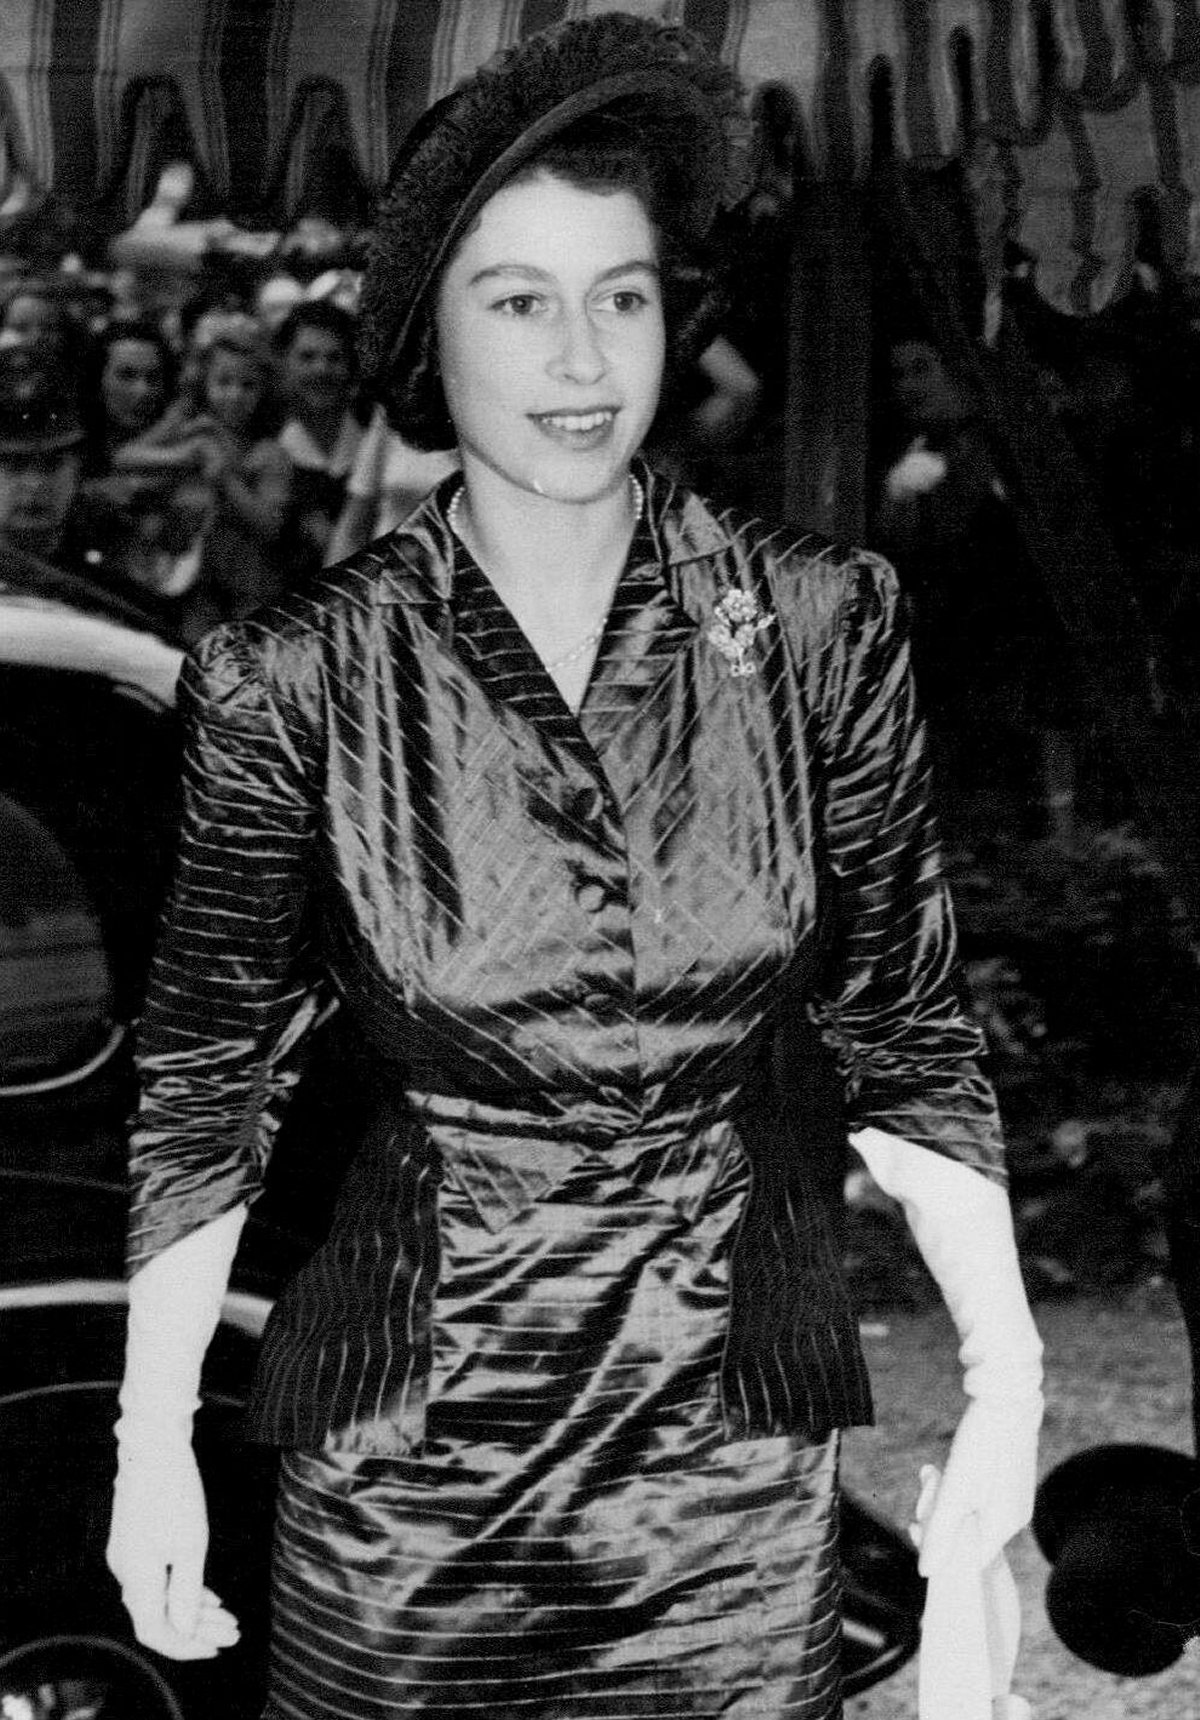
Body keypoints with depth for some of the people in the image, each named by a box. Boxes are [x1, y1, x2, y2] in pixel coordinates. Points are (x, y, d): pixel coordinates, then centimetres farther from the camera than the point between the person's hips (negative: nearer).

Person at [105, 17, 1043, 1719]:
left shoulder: (820, 629, -7)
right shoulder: (301, 680, -10)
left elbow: (907, 1032, 0)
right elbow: (205, 1075, -1)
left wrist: (1008, 1377, -1)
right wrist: (153, 1444, -1)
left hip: (738, 1433, 1)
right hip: (405, 1450, -1)